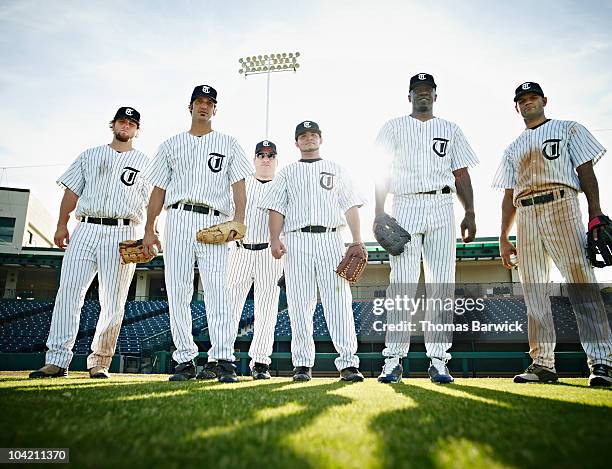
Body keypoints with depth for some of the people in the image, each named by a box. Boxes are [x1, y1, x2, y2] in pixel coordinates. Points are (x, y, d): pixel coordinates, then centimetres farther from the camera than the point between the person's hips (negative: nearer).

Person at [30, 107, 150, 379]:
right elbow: (72, 191, 18)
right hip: (86, 229, 2)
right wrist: (61, 225, 8)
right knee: (68, 291, -9)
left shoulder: (144, 162, 15)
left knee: (113, 302, -4)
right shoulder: (89, 155, 22)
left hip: (122, 233, -2)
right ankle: (57, 360, -7)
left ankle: (99, 361, 6)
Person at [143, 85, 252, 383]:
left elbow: (238, 185, 7)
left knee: (216, 290, -14)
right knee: (178, 291, -2)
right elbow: (159, 190, 18)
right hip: (178, 219, 2)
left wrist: (239, 219, -9)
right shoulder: (171, 145, 22)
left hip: (214, 223, -2)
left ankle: (222, 359, -16)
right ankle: (185, 359, 3)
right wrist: (149, 230, 9)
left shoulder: (228, 143, 18)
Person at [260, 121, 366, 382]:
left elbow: (350, 207, 13)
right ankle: (302, 364, 4)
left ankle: (348, 363, -9)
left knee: (339, 301, -9)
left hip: (331, 239, 0)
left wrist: (357, 241, -1)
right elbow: (277, 208, 10)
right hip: (297, 240, 0)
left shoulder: (337, 171, 22)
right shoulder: (287, 173, 21)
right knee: (300, 304, -3)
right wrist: (275, 239, -6)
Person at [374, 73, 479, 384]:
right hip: (404, 208, -2)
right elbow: (383, 173, 7)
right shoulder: (394, 128, 16)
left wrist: (470, 212, 3)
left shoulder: (450, 130, 21)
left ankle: (438, 361, 3)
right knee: (401, 283, -8)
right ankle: (393, 360, -5)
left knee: (442, 283, -3)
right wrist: (379, 212, -5)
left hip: (441, 208, 2)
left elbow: (461, 174, 15)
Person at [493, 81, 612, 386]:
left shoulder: (568, 129, 17)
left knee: (580, 280, -15)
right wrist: (503, 238, 13)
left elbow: (586, 172, 5)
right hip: (525, 216, 4)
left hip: (561, 205, -4)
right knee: (533, 291, -2)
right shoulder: (513, 148, 27)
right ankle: (542, 363, 1)